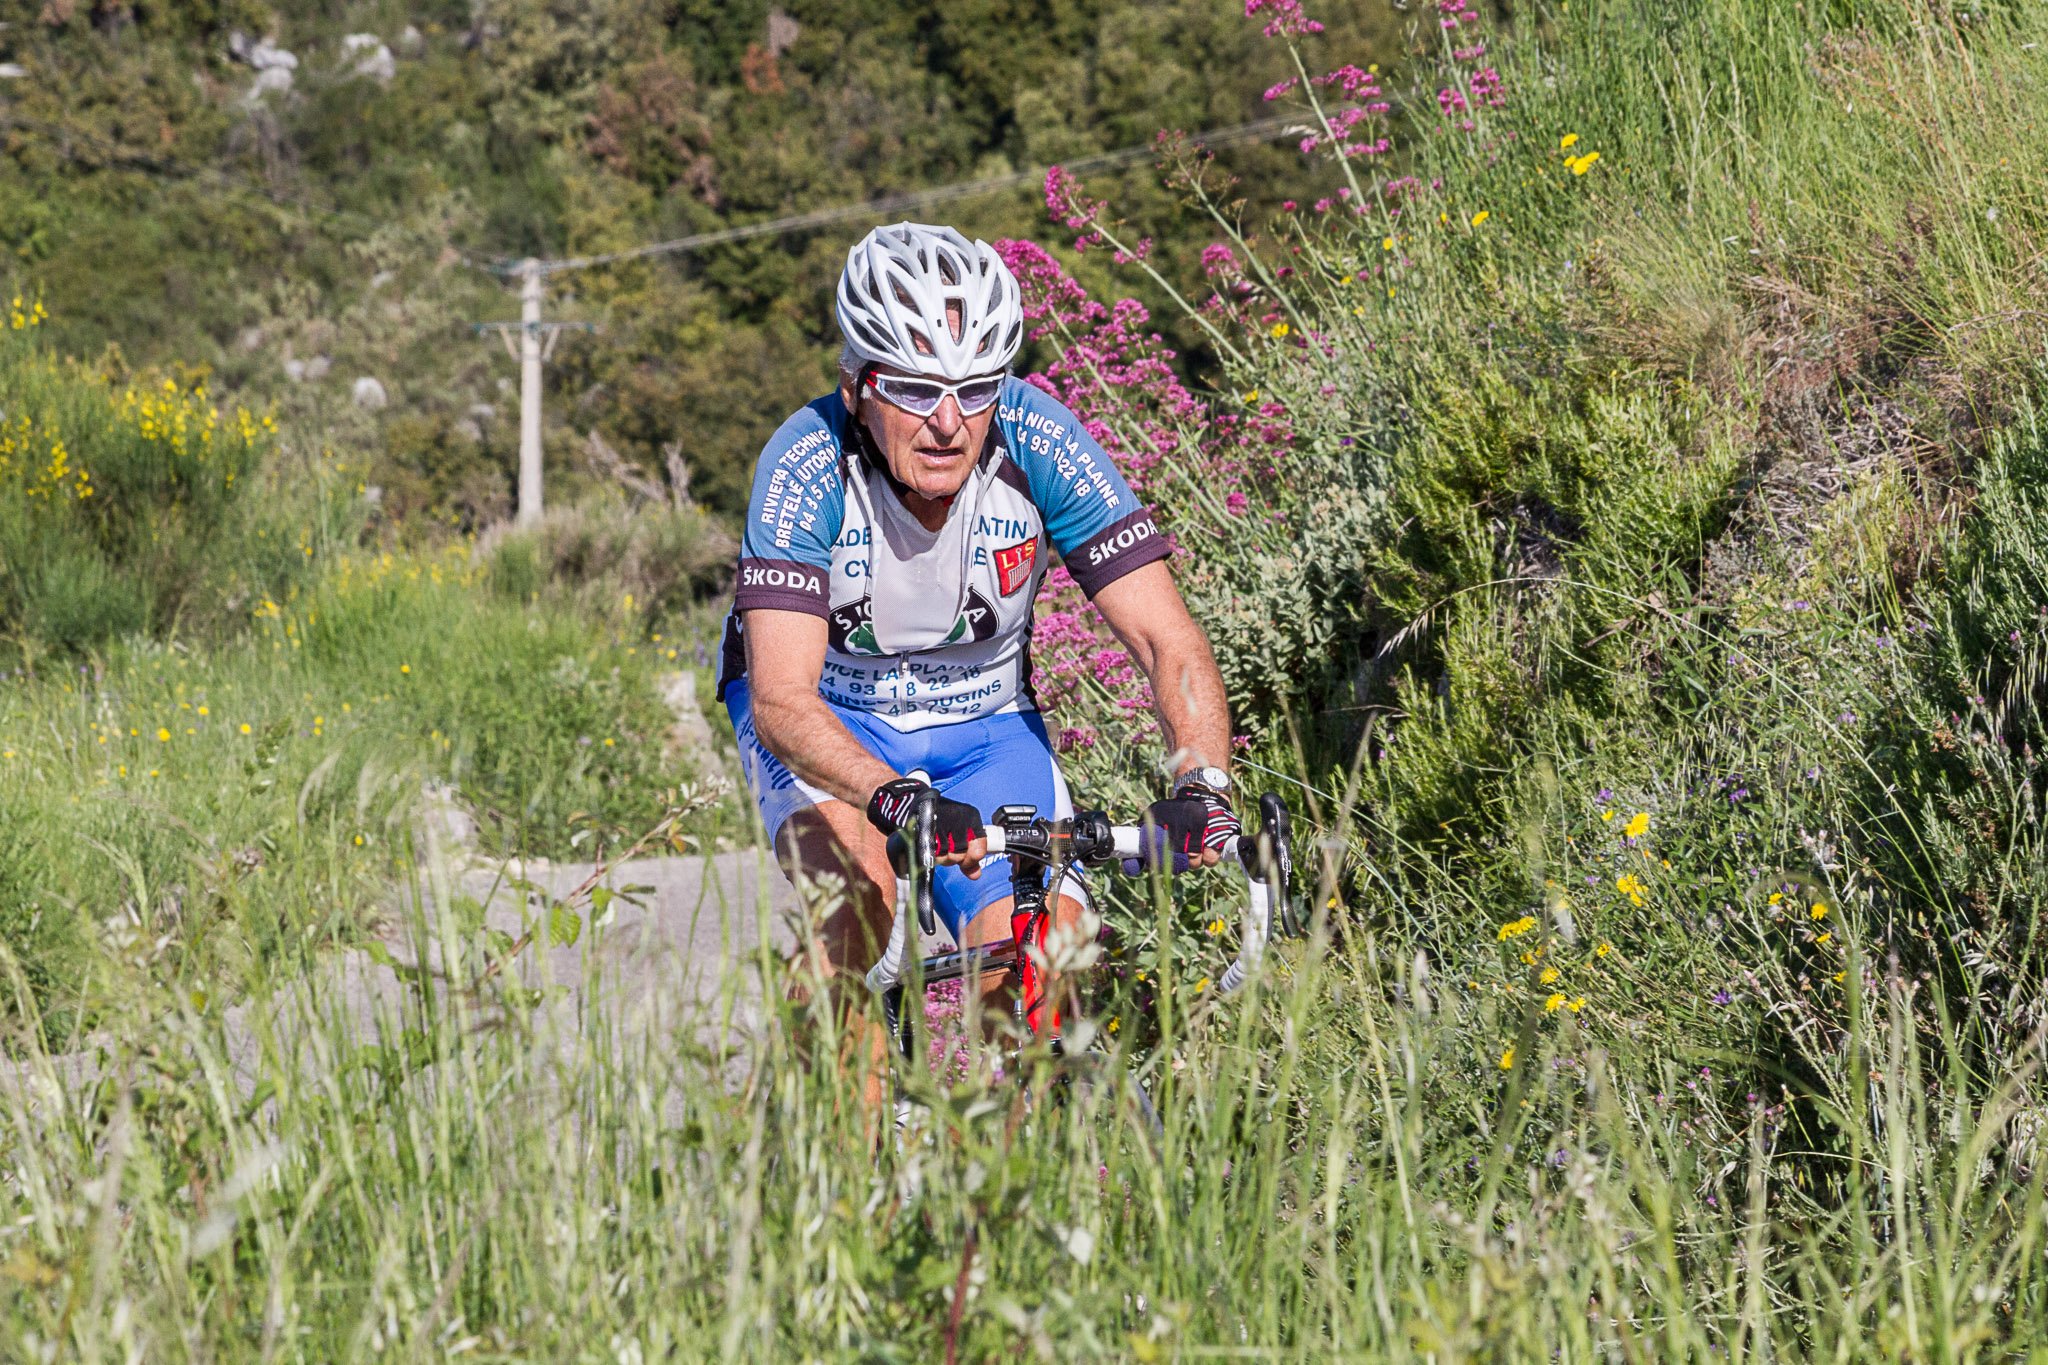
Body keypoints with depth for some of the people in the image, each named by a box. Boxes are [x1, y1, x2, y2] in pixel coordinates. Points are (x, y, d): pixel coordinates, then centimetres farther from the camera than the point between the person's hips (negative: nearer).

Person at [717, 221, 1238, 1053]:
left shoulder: (1040, 444, -24)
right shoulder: (808, 464, -29)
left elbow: (1168, 641, -26)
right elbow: (782, 700, -38)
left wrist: (1201, 782, -44)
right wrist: (900, 798, -55)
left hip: (983, 721, 2)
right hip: (825, 718, -2)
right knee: (858, 887, -32)